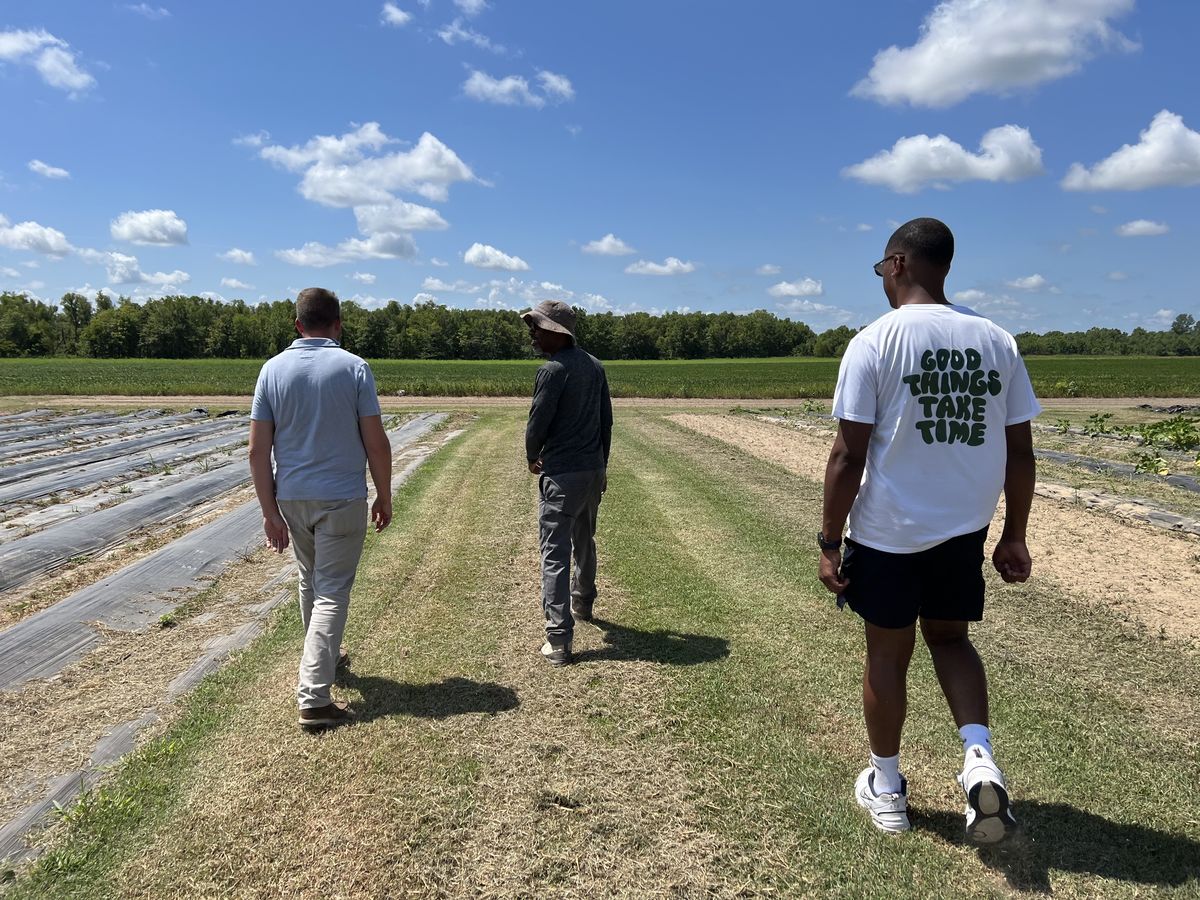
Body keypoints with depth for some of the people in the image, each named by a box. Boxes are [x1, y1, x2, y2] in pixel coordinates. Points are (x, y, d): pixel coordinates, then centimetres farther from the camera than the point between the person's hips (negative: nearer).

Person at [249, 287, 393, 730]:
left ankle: (323, 657, 43)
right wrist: (385, 497, 2)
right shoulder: (353, 368, -9)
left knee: (311, 580, 23)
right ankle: (314, 698, -3)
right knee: (332, 592, 1)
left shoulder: (273, 369, -1)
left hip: (293, 498, 4)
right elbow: (376, 443, -10)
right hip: (343, 498, -4)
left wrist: (270, 512, 1)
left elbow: (258, 450, -4)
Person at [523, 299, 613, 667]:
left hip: (562, 474, -8)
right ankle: (582, 604, 44)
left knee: (555, 553, -5)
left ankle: (559, 639, -8)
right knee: (584, 542, 25)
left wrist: (532, 458, 6)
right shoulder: (595, 366, 8)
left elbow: (537, 423, -13)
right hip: (594, 470, 8)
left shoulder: (553, 369, -16)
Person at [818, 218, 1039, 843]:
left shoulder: (874, 342, -13)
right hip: (964, 530, 4)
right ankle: (980, 758, 4)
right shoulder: (997, 341, 1)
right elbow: (1020, 451, 3)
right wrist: (1014, 535, 13)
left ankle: (887, 788, 28)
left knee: (888, 653, 12)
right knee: (949, 638, 24)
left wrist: (829, 542, -7)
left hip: (886, 532, -4)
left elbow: (849, 455, -15)